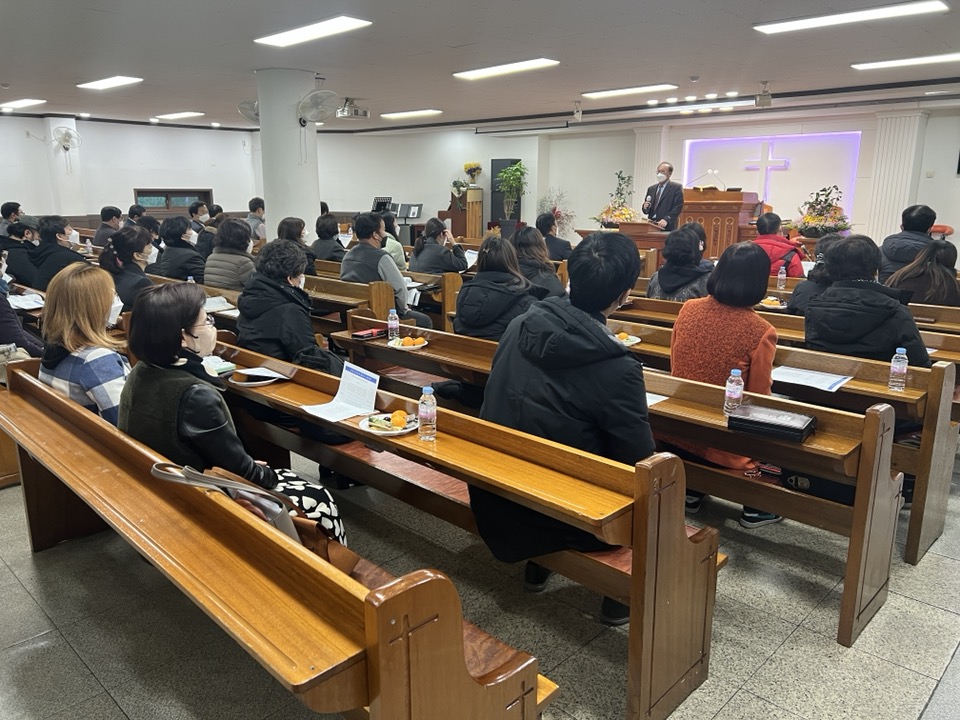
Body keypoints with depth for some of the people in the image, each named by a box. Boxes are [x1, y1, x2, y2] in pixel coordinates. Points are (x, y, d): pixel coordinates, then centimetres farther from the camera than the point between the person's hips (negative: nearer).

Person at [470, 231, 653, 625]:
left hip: (492, 502, 6)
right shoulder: (619, 369, -24)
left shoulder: (520, 326, -6)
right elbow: (641, 463, -15)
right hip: (558, 515, -6)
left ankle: (537, 564, 39)